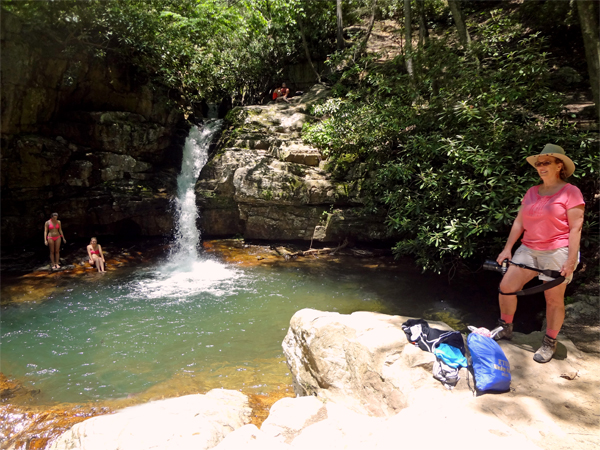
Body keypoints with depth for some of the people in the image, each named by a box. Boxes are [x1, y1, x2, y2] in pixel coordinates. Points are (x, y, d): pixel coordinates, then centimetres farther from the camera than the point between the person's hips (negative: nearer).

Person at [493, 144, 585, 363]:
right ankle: (505, 328, 22)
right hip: (529, 250, 6)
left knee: (554, 299, 3)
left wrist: (571, 260, -16)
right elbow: (519, 221, 11)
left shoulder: (570, 192, -7)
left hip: (557, 252, -5)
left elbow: (576, 228, -11)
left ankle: (549, 343, 21)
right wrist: (508, 248, 5)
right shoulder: (532, 192, 10)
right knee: (506, 287, 2)